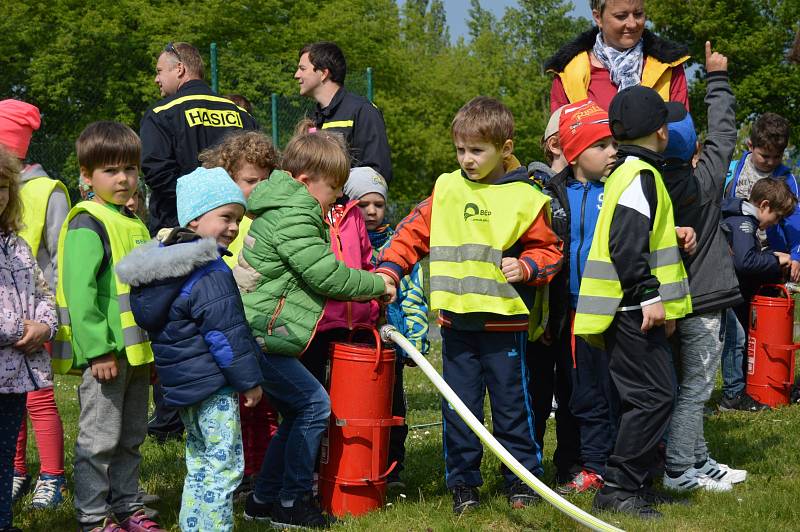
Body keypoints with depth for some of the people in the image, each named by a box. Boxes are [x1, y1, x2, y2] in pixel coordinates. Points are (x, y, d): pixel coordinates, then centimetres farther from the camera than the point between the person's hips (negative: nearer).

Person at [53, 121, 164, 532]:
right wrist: (97, 350, -24)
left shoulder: (134, 225, 16)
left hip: (137, 352, 9)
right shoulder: (87, 225, -12)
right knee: (100, 439, -3)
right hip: (105, 354, -9)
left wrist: (155, 346, 22)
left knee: (131, 437, 16)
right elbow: (80, 292, -19)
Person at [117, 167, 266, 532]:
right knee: (224, 465, -5)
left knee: (199, 464, 19)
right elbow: (226, 334, -20)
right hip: (213, 385, -10)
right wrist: (249, 380, -11)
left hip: (182, 382, 10)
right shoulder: (210, 273, -20)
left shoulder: (167, 261, 11)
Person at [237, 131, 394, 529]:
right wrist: (377, 284, -6)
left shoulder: (285, 210, 18)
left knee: (297, 413, 14)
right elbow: (325, 275, -19)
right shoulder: (294, 217, -16)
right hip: (260, 336, -11)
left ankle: (263, 500, 19)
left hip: (255, 335, 11)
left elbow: (315, 273, 26)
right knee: (314, 405, -9)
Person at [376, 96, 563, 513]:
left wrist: (525, 266, -16)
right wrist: (389, 268, -3)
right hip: (455, 321, 3)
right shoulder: (446, 189, 5)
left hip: (504, 320, -3)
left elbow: (548, 250, 1)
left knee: (511, 402, 7)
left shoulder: (524, 198, -3)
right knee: (458, 405, 7)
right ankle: (462, 482, 17)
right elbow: (414, 232, 8)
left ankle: (523, 478, 19)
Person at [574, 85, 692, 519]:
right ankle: (618, 487, -9)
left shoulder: (624, 172, 17)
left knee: (643, 397, 14)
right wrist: (649, 295, -22)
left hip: (629, 309, 11)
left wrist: (672, 234, 22)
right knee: (654, 396, -10)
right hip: (633, 309, -11)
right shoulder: (641, 175, -14)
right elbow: (626, 245, -23)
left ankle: (632, 485, 18)